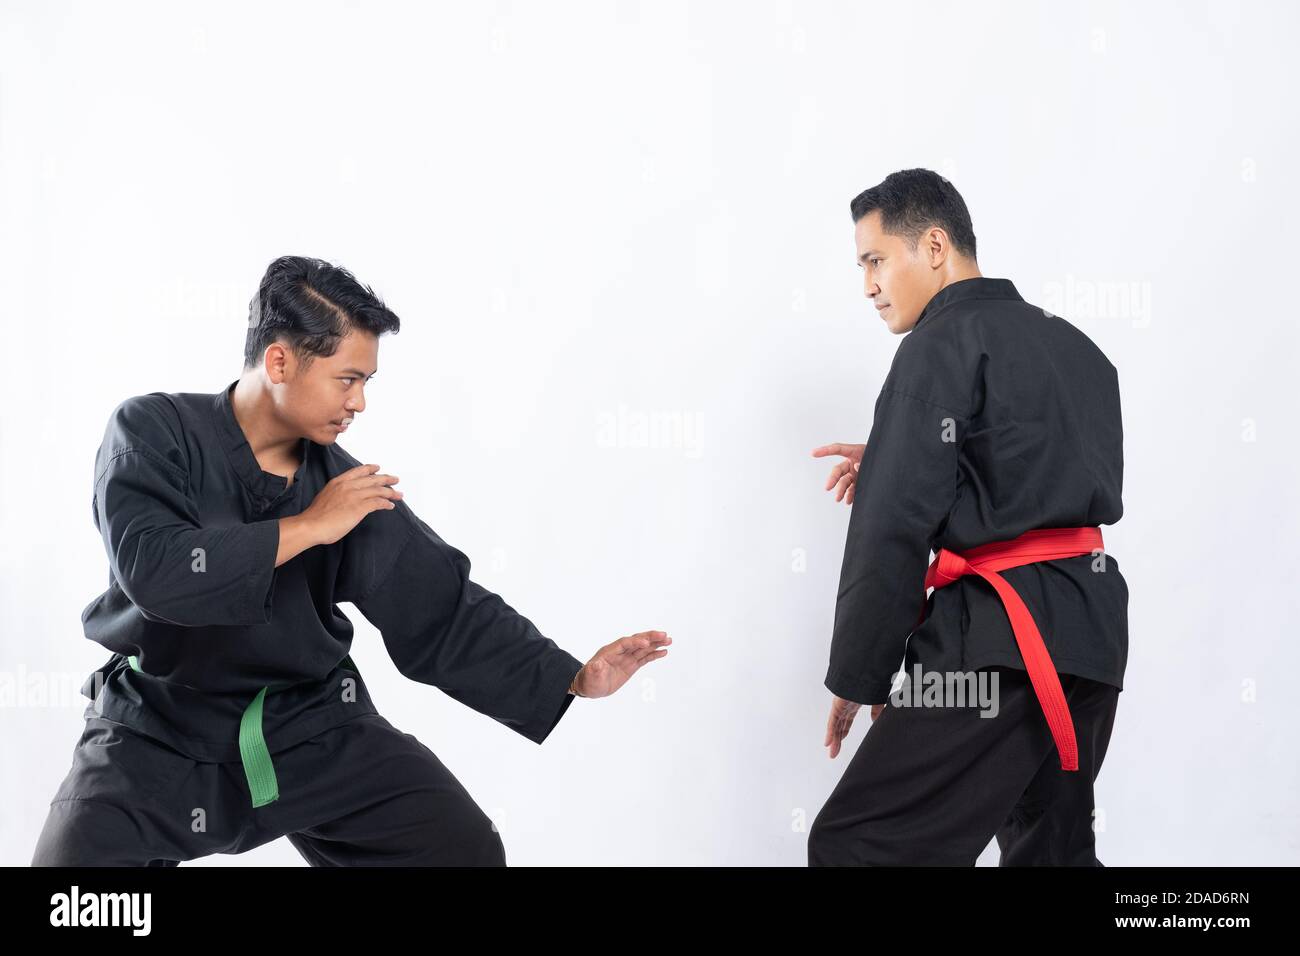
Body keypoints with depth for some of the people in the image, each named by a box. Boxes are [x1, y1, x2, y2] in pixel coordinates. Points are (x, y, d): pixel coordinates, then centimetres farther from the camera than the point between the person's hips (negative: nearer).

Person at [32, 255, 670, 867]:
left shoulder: (350, 489, -2)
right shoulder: (152, 432, -10)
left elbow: (444, 613, -3)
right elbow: (151, 569, -26)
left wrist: (575, 678, -11)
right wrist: (307, 527, -21)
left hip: (311, 727, 3)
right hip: (159, 731, -3)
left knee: (463, 849, -6)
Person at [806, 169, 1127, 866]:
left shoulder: (943, 344, -6)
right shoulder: (1073, 346, 20)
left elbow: (892, 529, -12)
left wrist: (857, 677, -6)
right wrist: (897, 463, 20)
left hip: (1001, 636, -9)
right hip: (1093, 623, 10)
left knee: (854, 847, -13)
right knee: (1051, 844, 21)